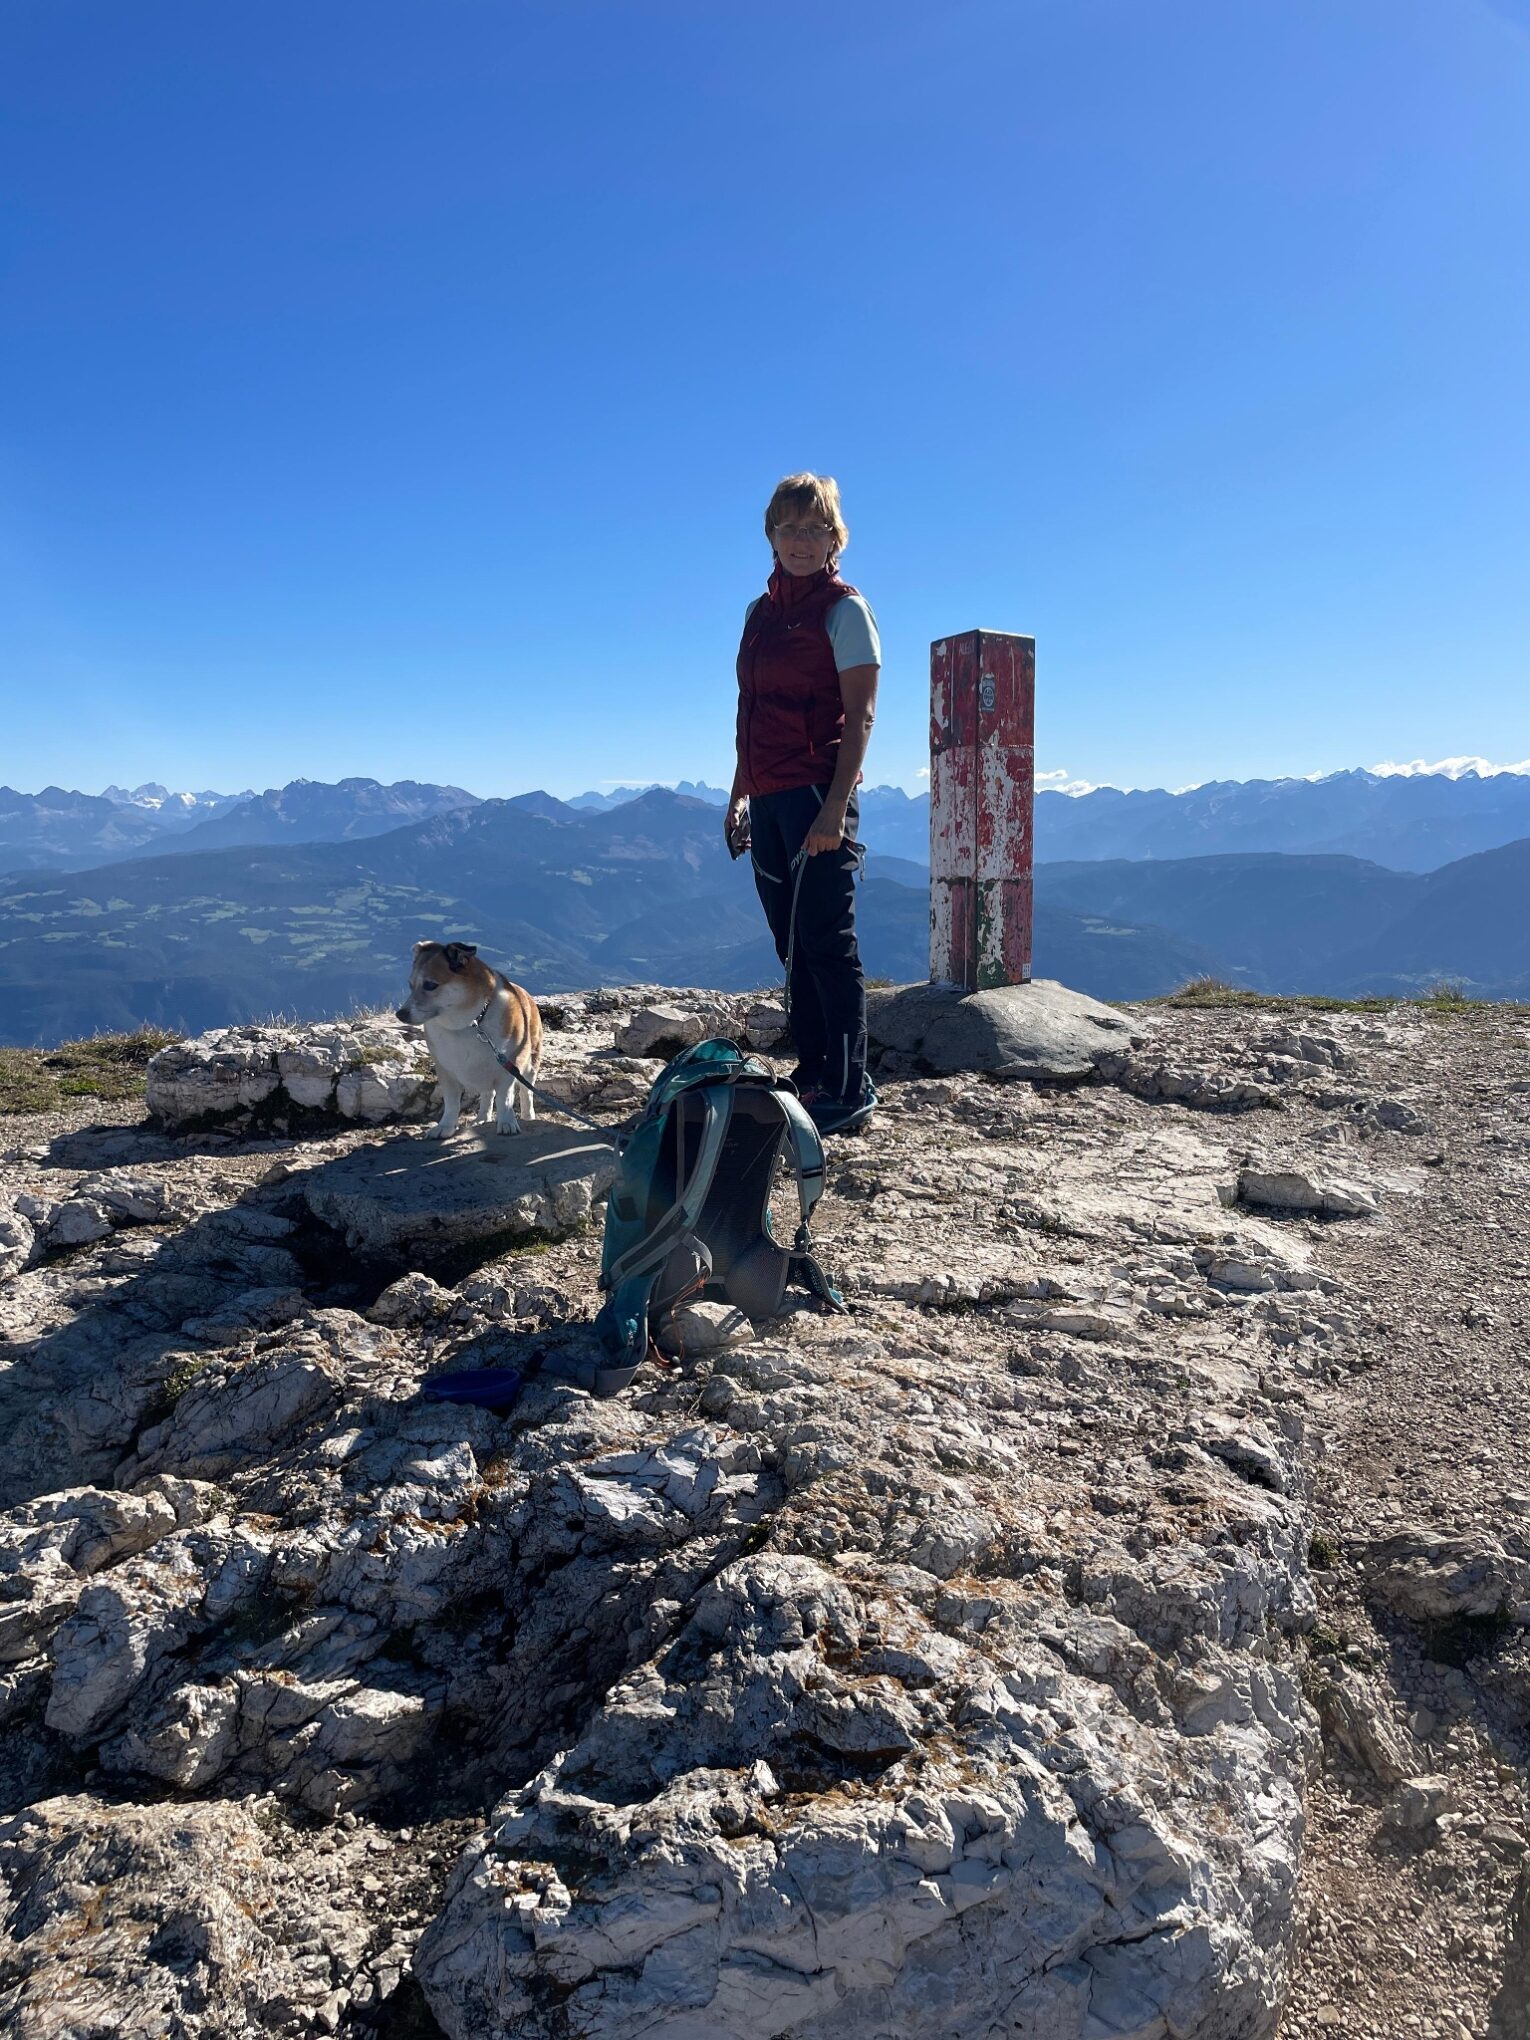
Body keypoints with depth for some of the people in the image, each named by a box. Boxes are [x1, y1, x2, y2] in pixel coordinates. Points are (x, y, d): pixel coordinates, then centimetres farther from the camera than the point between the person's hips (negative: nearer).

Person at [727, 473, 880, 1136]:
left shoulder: (843, 608, -3)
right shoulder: (760, 612, 17)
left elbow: (859, 715, -11)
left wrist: (836, 806, -19)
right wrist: (739, 795, 17)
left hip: (817, 794, -7)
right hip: (768, 800, 7)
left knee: (826, 944, -7)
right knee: (793, 947, 8)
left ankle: (850, 1089, -2)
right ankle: (812, 1076, 15)